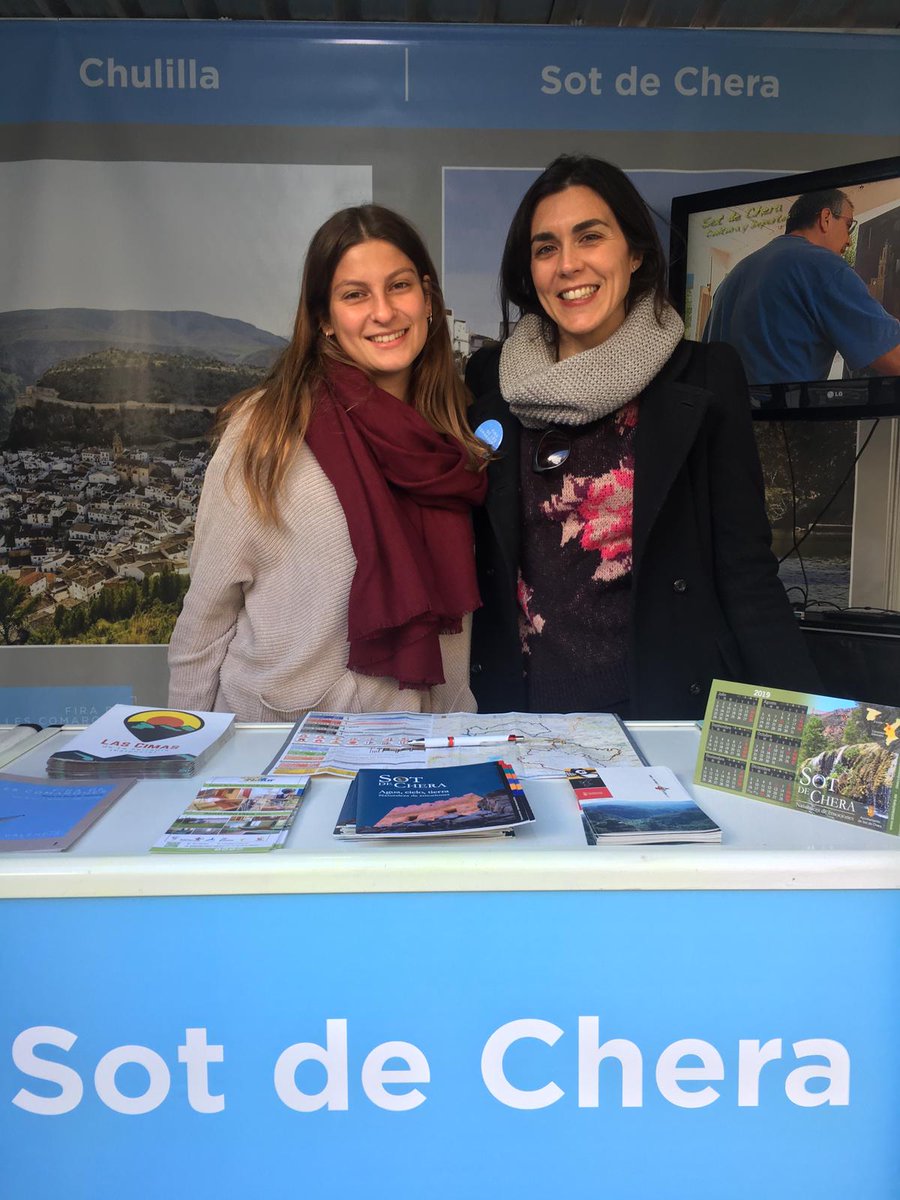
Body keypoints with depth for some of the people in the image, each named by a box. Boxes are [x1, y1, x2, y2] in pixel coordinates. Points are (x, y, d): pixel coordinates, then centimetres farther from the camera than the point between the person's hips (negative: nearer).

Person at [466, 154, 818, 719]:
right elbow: (469, 557, 10)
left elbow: (745, 570, -3)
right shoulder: (489, 380, 4)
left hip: (666, 709, -1)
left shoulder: (705, 378, 0)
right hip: (521, 709, 1)